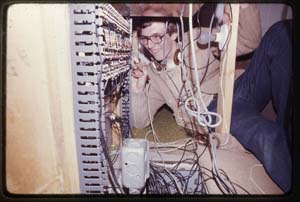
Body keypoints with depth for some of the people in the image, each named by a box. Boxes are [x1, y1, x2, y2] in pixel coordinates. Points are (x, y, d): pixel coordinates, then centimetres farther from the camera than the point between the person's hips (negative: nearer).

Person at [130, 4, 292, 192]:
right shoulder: (150, 75, 11)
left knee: (281, 32, -19)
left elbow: (249, 42, 9)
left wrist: (245, 7, -9)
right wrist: (137, 90, -6)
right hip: (213, 112, -3)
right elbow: (140, 122, 11)